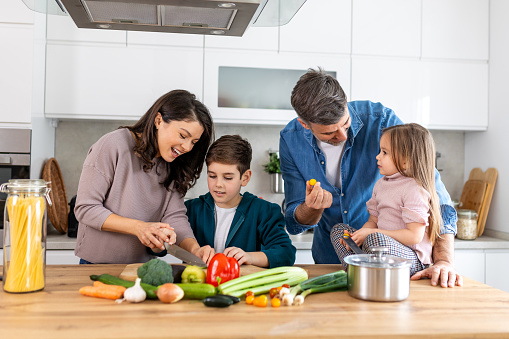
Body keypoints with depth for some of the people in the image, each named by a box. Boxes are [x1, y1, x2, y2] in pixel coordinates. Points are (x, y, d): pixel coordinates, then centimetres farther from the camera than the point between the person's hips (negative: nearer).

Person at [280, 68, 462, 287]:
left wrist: (444, 260, -29)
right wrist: (312, 208, -33)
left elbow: (431, 187, -19)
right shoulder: (290, 140, -16)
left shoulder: (381, 120, -22)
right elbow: (294, 224, -10)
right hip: (330, 259, 4)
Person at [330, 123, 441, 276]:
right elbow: (374, 220, 16)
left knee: (376, 239, -39)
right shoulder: (381, 184, 13)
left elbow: (415, 236, -21)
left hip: (413, 259, -9)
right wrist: (357, 236, -7)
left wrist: (371, 233, -19)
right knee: (338, 229, 5)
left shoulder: (415, 190, -15)